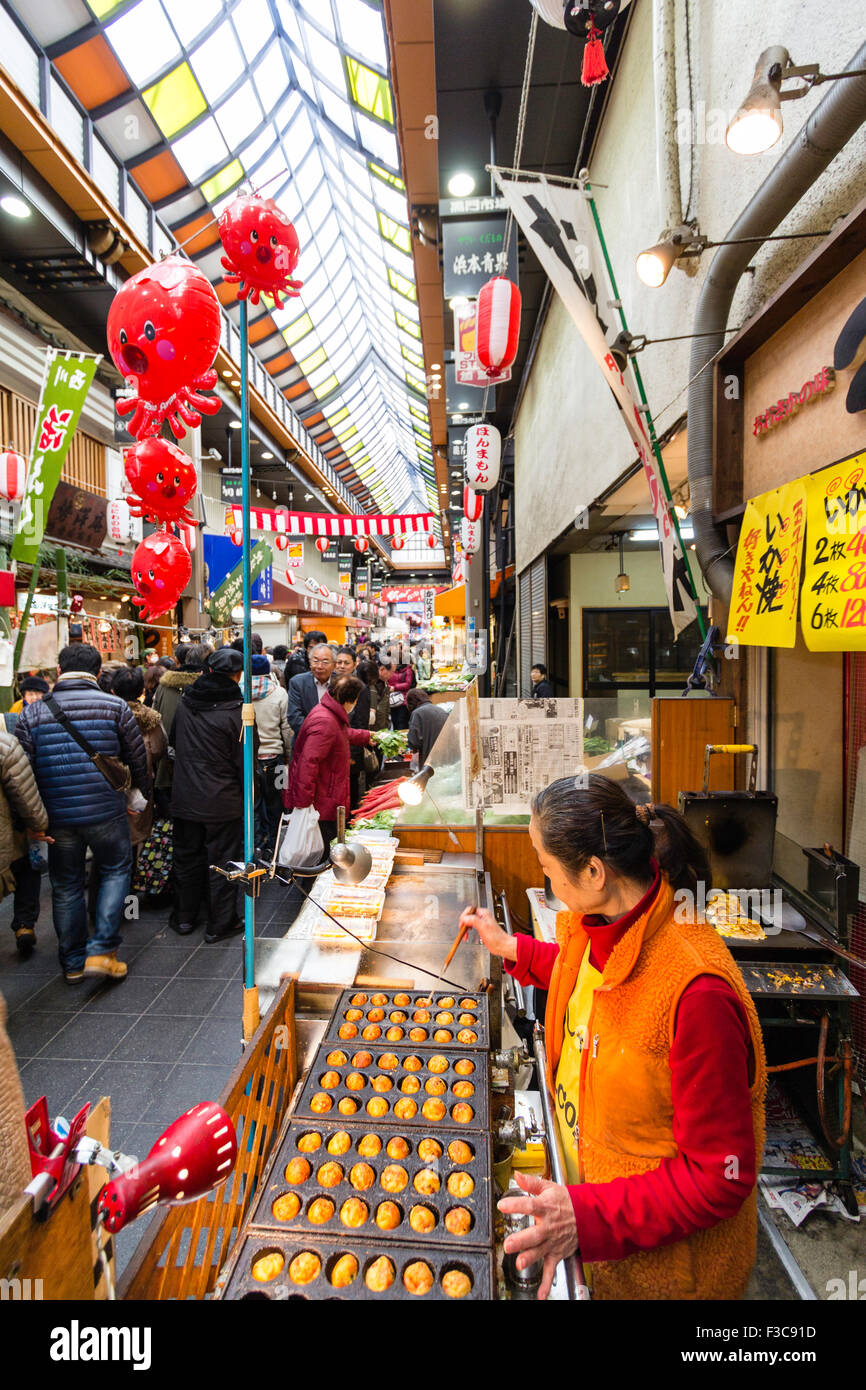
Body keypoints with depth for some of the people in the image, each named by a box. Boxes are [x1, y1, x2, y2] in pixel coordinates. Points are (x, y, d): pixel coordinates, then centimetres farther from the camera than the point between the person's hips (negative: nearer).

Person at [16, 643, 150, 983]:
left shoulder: (32, 713, 1)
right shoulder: (116, 706, -5)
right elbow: (138, 759, 1)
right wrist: (142, 794, 18)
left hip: (57, 815, 2)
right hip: (106, 812, -2)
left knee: (66, 888, 15)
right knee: (115, 871, 17)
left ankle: (72, 963, 28)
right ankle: (102, 950, 7)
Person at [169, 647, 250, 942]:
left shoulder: (185, 701, -1)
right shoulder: (236, 710, -16)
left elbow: (173, 740, 14)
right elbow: (243, 760, -11)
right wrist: (247, 795, 2)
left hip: (185, 797, 5)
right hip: (223, 802, -5)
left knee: (186, 857, 17)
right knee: (222, 861, 7)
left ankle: (184, 917, 30)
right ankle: (220, 923, 17)